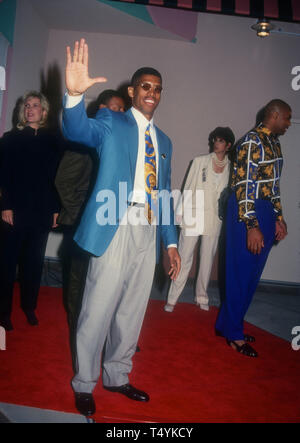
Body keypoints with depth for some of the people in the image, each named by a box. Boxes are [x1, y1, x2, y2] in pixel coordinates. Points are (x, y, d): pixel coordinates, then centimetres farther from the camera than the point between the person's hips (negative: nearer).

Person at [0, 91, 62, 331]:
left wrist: (56, 209, 1)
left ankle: (29, 307, 23)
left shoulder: (53, 140, 6)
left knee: (35, 261, 8)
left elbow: (59, 176, 4)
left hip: (42, 211, 1)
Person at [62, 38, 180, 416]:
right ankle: (84, 384, 20)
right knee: (98, 308, 0)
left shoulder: (163, 140, 19)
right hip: (117, 226, -5)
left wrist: (171, 241, 14)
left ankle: (117, 376, 31)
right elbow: (77, 131, -17)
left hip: (149, 230, 6)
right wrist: (75, 94, -37)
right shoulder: (111, 122, 5)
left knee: (132, 310, 13)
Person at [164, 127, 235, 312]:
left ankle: (202, 297, 26)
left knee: (208, 258, 10)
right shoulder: (200, 161, 3)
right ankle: (173, 298, 7)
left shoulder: (231, 167, 5)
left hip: (215, 219, 2)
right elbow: (188, 188, 4)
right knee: (185, 256, -1)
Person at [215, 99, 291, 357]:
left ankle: (227, 324, 29)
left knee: (252, 275, 14)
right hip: (247, 213, -9)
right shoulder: (252, 142, -13)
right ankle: (233, 334, 17)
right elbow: (243, 185, -20)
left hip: (266, 213, 9)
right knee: (241, 273, 1)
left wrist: (279, 217, 19)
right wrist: (252, 226, -24)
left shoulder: (274, 143, 15)